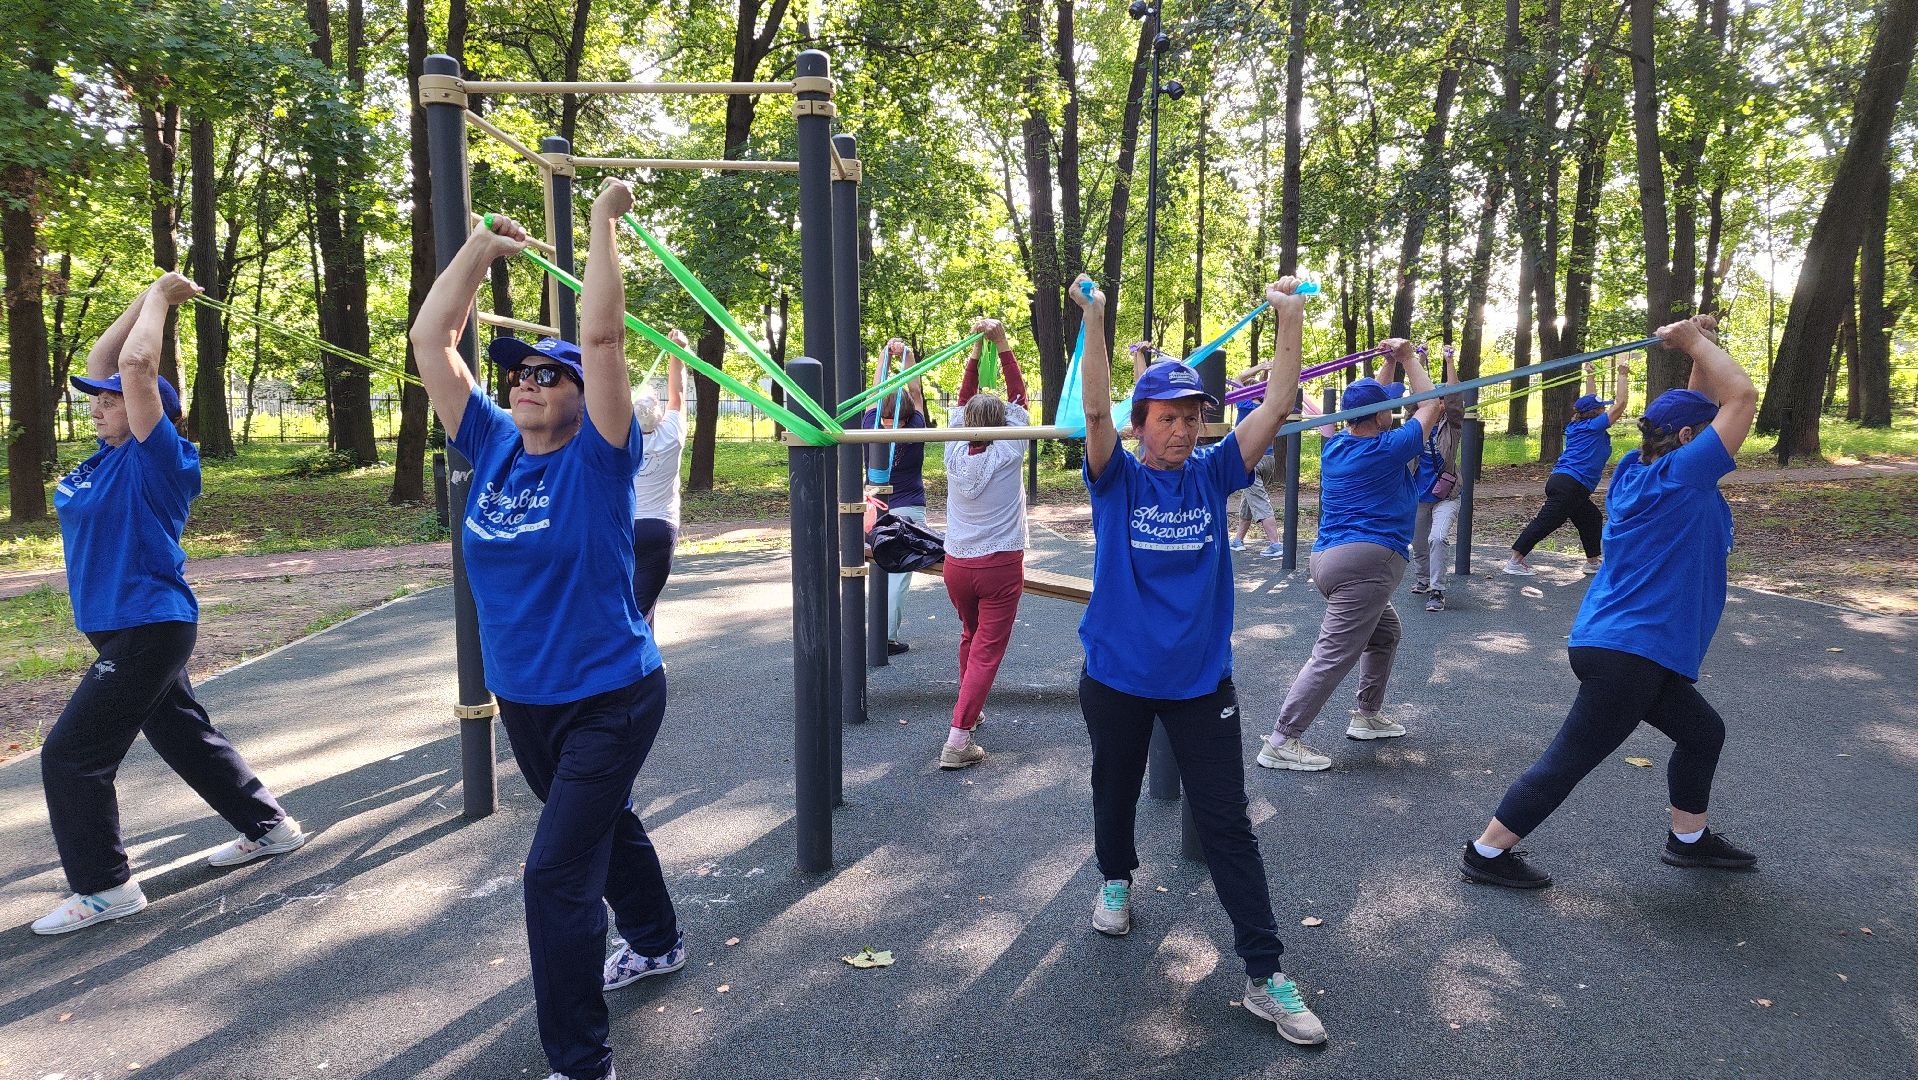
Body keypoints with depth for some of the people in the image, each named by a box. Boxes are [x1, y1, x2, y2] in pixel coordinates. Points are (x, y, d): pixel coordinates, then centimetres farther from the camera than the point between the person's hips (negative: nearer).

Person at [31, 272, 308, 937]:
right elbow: (101, 362, 12)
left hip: (149, 630, -10)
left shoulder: (159, 459, -15)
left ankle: (104, 888, 6)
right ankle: (269, 826, 30)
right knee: (185, 738, 18)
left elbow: (136, 365, -24)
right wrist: (149, 298, 11)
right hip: (129, 631, 10)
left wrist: (160, 298, -12)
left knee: (71, 755, -5)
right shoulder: (111, 453, 7)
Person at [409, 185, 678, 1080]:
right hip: (522, 700, 7)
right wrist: (480, 249, 1)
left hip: (608, 698, -7)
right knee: (601, 823, 26)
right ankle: (656, 941, 51)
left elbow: (602, 336, -25)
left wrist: (605, 222, -19)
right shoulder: (492, 446, 0)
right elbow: (430, 340, 0)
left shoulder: (597, 458, -15)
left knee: (557, 873, -10)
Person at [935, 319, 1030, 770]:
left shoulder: (956, 454, -4)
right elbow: (1019, 394, -5)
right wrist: (1002, 343, -5)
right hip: (1000, 566, -4)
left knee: (970, 636, 24)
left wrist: (976, 348, 4)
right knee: (987, 649, -4)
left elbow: (964, 399, 7)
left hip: (957, 564, 5)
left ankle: (968, 711, 39)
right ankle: (959, 737, -13)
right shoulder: (1007, 455, -12)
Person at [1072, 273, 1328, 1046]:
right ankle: (1116, 879, 51)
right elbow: (1095, 412, -25)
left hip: (1200, 681, 1)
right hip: (1116, 676, -1)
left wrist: (1291, 319, -16)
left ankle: (1264, 976, 8)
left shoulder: (1211, 475, -1)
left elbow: (1277, 407, -8)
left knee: (1227, 826, 2)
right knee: (1115, 791, 21)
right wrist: (1095, 320, -35)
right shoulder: (1117, 478, -7)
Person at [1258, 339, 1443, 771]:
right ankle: (1282, 742, -12)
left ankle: (1367, 716, 34)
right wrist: (1408, 359, 15)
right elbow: (1430, 406, 8)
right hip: (1368, 561, -9)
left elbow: (1368, 403, 29)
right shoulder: (1388, 450, -7)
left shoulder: (1335, 446, 10)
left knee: (1385, 633, 28)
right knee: (1333, 656, -10)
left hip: (1328, 557, 9)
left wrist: (1389, 363, 26)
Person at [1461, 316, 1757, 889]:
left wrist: (1700, 345, 12)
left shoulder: (1637, 471, 8)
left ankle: (1689, 838, 39)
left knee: (1702, 732, 24)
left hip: (1633, 651, 10)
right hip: (1628, 653, -10)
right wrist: (1696, 343, -6)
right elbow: (1742, 396, -15)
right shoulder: (1679, 476, -16)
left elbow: (1708, 407, 21)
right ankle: (1486, 853, 6)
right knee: (1568, 760, -2)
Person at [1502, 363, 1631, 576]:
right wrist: (1622, 374, 3)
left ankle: (1592, 563, 26)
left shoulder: (1576, 426, 17)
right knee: (1544, 522, -10)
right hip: (1571, 485, -10)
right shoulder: (1594, 426, -4)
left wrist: (1590, 376, 39)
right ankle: (1514, 562, -11)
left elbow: (1590, 400, 33)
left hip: (1560, 480, 10)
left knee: (1592, 519, 21)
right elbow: (1620, 403, -4)